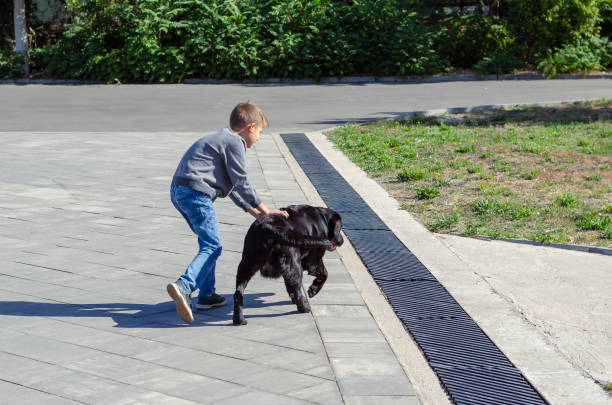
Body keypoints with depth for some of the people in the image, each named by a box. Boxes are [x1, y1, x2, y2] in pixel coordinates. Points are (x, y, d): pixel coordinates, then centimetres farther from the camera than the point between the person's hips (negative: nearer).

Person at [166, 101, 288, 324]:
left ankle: (207, 295, 23)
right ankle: (183, 286, -31)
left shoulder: (222, 138, 27)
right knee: (211, 247, -12)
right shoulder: (235, 143, -4)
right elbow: (241, 182, -6)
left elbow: (230, 183, 29)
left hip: (178, 191, 10)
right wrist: (264, 210, 1)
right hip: (196, 191, -10)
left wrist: (250, 209, 26)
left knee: (208, 242, 21)